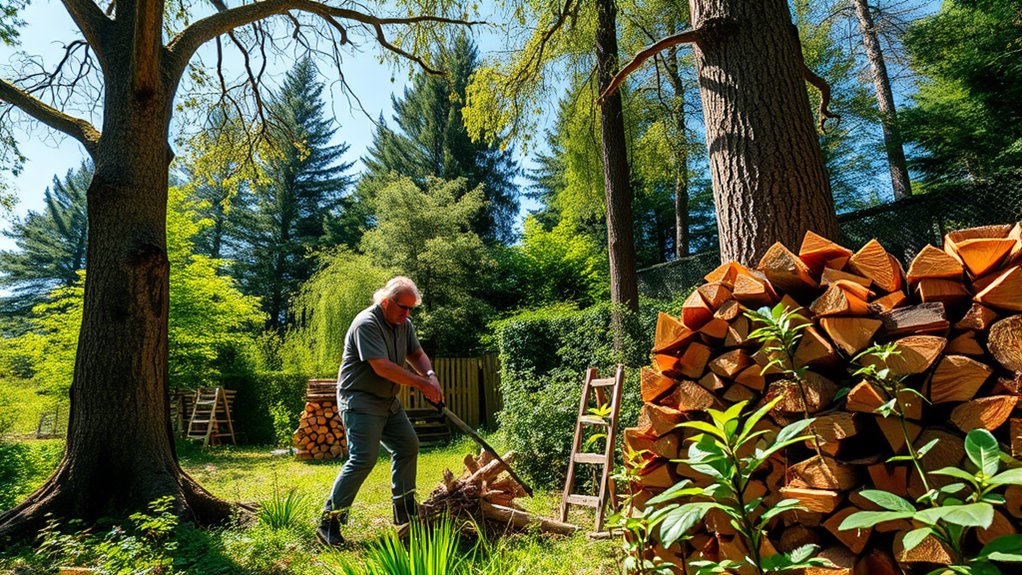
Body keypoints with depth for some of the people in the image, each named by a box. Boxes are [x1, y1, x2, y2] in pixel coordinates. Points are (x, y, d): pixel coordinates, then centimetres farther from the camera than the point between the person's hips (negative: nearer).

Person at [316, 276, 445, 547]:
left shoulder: (404, 324, 5)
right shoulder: (366, 324, -22)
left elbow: (416, 354, 14)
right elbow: (382, 367, -29)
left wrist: (431, 375, -8)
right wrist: (422, 384, -25)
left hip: (388, 400, 9)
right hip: (360, 400, -9)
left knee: (408, 446, 11)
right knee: (363, 459, -15)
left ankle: (404, 511, 24)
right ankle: (328, 522, -3)